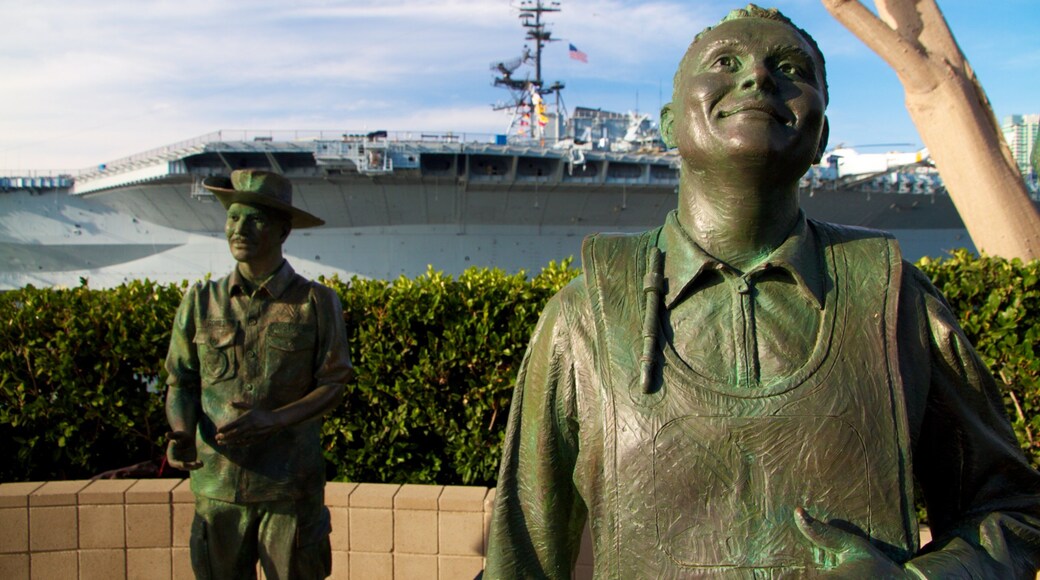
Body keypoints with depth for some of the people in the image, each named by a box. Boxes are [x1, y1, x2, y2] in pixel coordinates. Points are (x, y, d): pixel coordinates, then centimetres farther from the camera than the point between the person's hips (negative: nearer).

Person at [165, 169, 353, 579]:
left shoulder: (315, 303, -2)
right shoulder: (201, 302, 5)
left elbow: (333, 387, -3)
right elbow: (181, 382, 8)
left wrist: (274, 419, -18)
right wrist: (181, 432, -12)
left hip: (291, 488, -2)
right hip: (218, 486, 2)